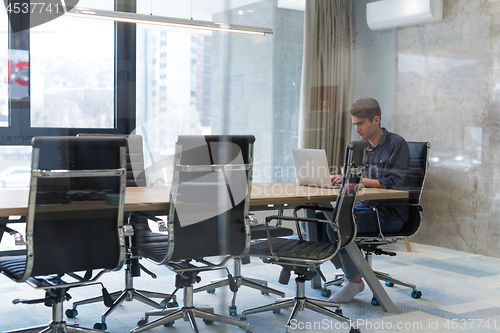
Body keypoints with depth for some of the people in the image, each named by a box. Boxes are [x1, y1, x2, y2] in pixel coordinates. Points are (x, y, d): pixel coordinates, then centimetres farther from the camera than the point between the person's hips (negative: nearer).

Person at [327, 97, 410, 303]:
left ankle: (354, 281, -9)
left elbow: (394, 183, -17)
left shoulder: (396, 144, -7)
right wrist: (340, 179, -8)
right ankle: (349, 276, -2)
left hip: (389, 213, -8)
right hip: (363, 206, 8)